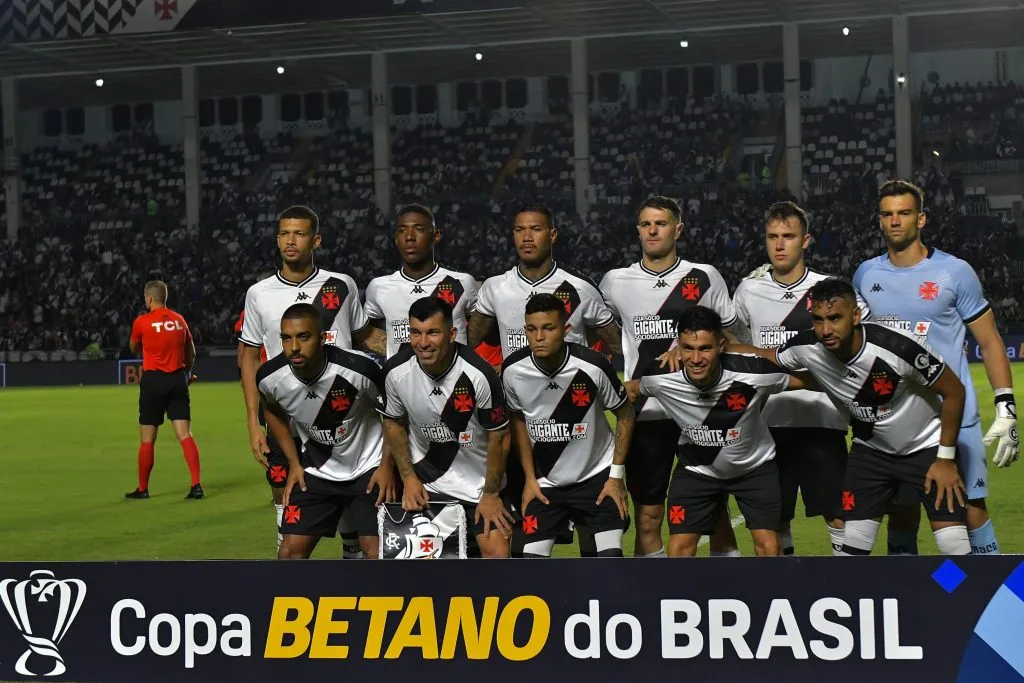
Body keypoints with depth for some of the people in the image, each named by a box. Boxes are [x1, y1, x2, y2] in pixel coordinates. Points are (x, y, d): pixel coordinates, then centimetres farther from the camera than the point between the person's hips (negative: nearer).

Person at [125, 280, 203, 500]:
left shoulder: (142, 322, -6)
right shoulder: (179, 320, 7)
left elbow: (134, 349, 11)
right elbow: (191, 353, 18)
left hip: (153, 380, -3)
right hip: (178, 379, 3)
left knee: (147, 439, 6)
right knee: (185, 434, -1)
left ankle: (142, 489, 15)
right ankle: (196, 485, -10)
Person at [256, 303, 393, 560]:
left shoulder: (358, 368, -30)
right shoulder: (271, 377, -18)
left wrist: (387, 465, -10)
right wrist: (293, 462, 5)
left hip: (369, 469, -3)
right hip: (316, 471, 3)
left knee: (376, 551, -11)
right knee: (290, 552, -3)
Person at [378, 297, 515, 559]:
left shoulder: (478, 375, -26)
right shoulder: (396, 371, -16)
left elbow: (497, 436, -13)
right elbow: (393, 422, 3)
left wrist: (491, 494, -7)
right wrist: (408, 477, -1)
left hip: (480, 480, -2)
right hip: (426, 480, 2)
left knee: (498, 552, -10)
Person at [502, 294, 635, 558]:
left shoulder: (593, 366, -23)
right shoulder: (512, 370, -15)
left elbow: (625, 415, -6)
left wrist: (616, 475, -7)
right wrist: (530, 478, 4)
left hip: (597, 476, -2)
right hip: (545, 483, 2)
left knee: (610, 555, -13)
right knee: (532, 558, -5)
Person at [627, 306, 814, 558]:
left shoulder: (752, 372, -34)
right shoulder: (661, 376, -28)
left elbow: (810, 382, -15)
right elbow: (630, 390, -4)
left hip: (755, 466, -1)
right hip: (696, 468, 1)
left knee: (768, 547, -6)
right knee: (679, 548, -5)